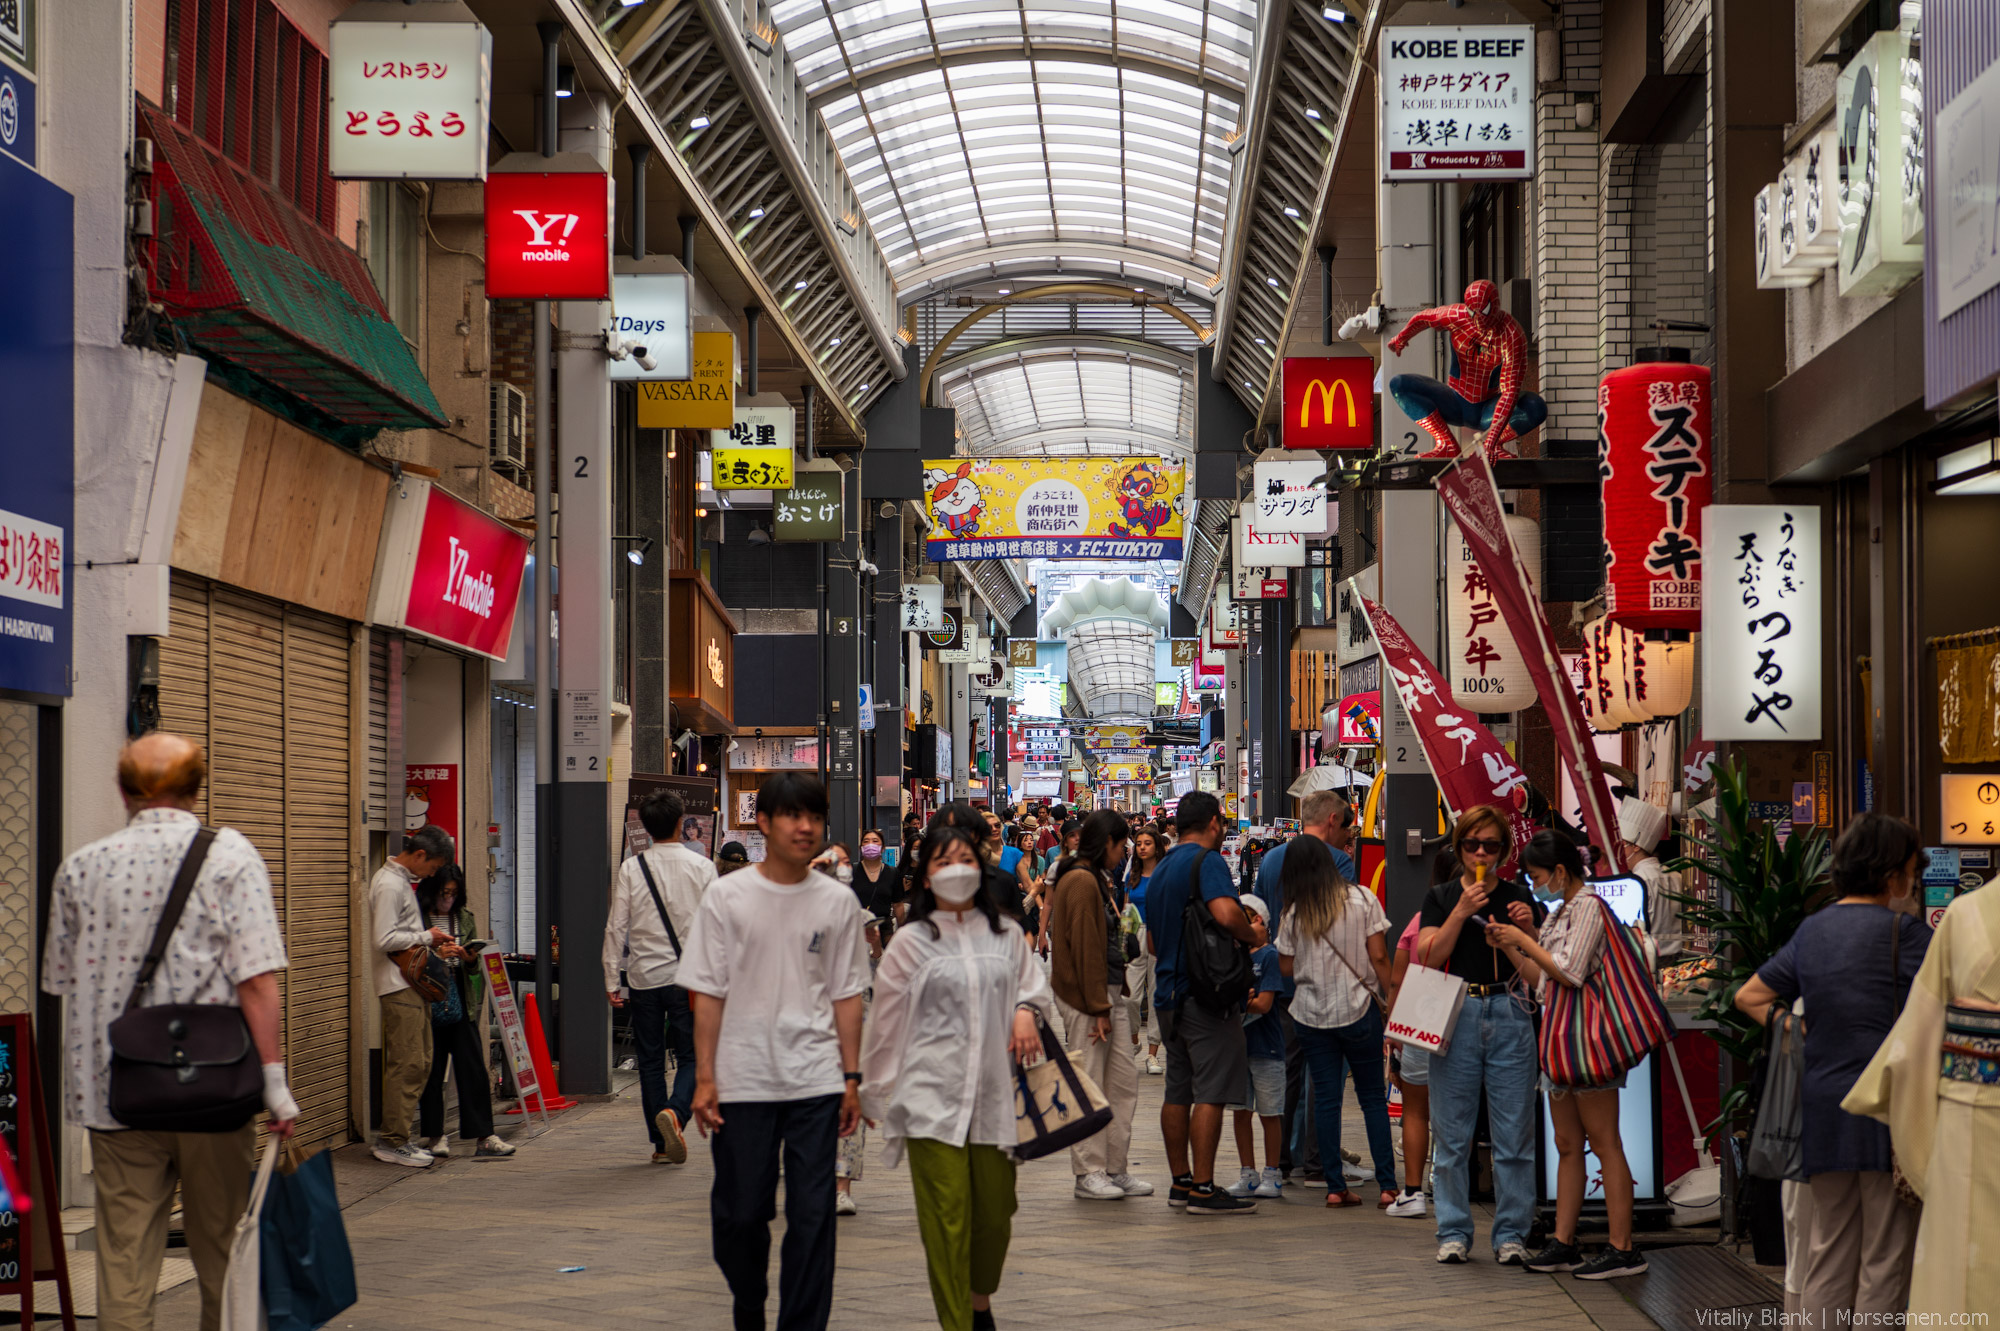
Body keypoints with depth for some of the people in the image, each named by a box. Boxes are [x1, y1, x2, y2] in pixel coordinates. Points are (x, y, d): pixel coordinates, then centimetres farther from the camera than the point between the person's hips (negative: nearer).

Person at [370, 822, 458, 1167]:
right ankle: (394, 1142, -7)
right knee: (407, 1064, -10)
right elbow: (385, 940, -21)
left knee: (419, 1063, 10)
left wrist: (433, 944, 12)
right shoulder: (389, 885, -13)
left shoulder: (402, 881, 19)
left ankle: (392, 1137, 14)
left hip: (413, 982, 10)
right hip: (398, 985, -10)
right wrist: (426, 937, -11)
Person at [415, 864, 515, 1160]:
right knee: (431, 1071, 2)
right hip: (429, 1004, -3)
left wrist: (469, 958, -8)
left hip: (461, 1004, 3)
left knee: (473, 1068, -2)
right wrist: (436, 955, -17)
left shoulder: (465, 918, 12)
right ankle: (435, 1135, 12)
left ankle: (483, 1137, -2)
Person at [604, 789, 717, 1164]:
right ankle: (675, 1111, -22)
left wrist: (611, 980, 4)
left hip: (644, 977, 1)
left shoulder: (630, 869, -1)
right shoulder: (701, 867, -2)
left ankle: (661, 1144, 11)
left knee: (650, 1060, 10)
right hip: (689, 977, -1)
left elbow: (616, 927, -2)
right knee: (691, 1056, 7)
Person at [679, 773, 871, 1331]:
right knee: (740, 1213, 6)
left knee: (812, 1217, -1)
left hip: (816, 1081, 1)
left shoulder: (837, 901, 5)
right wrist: (705, 1079, -4)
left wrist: (851, 1079, 5)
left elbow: (846, 995, 8)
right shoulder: (726, 897, 0)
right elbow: (707, 994, 0)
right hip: (743, 1081, -1)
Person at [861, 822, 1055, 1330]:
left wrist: (1027, 1009, 0)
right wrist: (877, 1091, 14)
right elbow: (887, 1023, 9)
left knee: (995, 1214, 9)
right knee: (947, 1219, -9)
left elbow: (1032, 982, 23)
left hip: (994, 1093, 3)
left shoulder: (1006, 934, 11)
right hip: (932, 1097, -3)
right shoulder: (910, 942, 3)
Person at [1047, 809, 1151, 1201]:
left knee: (1124, 1081, 10)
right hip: (1086, 997, -10)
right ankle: (1089, 1173, 2)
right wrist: (1098, 1008, -18)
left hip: (1108, 995, 10)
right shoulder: (1081, 881, -14)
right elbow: (1085, 948, -18)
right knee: (1088, 1086, -3)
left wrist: (1112, 1001, 13)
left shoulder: (1096, 879, 17)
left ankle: (1116, 1169, 16)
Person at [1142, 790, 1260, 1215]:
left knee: (1178, 1091, 12)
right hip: (1205, 992, -9)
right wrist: (1252, 936, -9)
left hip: (1168, 995, 9)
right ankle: (1203, 1188, -9)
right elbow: (1226, 913, -27)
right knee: (1211, 1092, -7)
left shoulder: (1160, 871, 17)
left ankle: (1181, 1181, 16)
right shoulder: (1207, 861, -11)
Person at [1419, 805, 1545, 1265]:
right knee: (1451, 1135, 1)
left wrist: (1527, 929, -10)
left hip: (1510, 1018, 0)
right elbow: (1428, 958, -3)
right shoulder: (1441, 898, 10)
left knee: (1514, 1135, -1)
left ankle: (1511, 1233, 7)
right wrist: (1462, 911, -11)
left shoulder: (1520, 899, 10)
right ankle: (1454, 1232, 10)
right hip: (1455, 1018, 0)